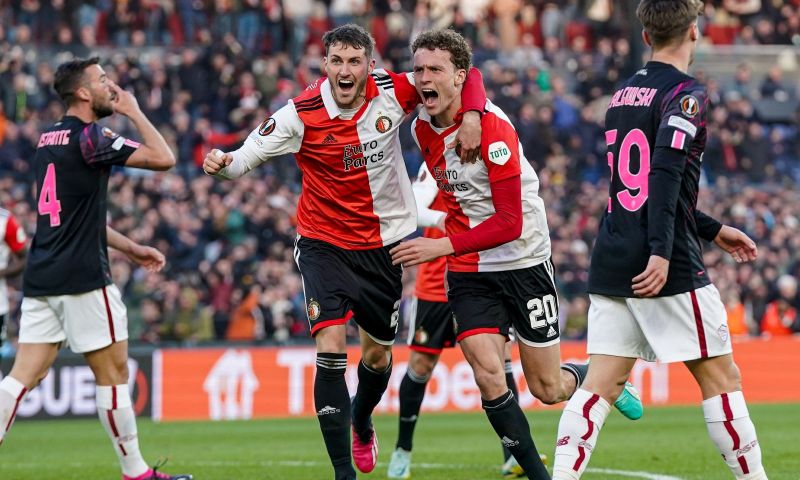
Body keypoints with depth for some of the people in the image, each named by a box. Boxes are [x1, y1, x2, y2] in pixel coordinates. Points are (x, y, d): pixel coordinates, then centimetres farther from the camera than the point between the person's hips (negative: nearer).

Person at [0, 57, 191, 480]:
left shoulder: (48, 139, 17)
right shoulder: (89, 138, -10)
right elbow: (163, 159, -12)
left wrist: (129, 248, 27)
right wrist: (133, 112, 1)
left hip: (40, 278, 8)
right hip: (82, 279, -8)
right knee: (113, 371, 2)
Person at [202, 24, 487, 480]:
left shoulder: (393, 93, -13)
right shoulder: (302, 115, -18)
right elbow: (246, 157, -15)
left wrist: (472, 118, -21)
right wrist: (223, 162, -37)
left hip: (384, 244, 3)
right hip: (325, 244, -3)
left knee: (378, 355, 16)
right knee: (331, 349, -19)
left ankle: (362, 422, 50)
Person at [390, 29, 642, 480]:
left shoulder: (492, 127, -21)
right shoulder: (422, 129, 0)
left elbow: (511, 223, -24)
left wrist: (443, 246, -30)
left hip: (524, 262, -4)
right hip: (469, 273, 4)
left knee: (549, 389, 5)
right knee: (490, 378, -15)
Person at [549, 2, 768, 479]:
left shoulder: (623, 95, 17)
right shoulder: (686, 94, -7)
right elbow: (666, 173, -21)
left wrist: (714, 230, 31)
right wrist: (662, 253, -27)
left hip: (612, 262, 7)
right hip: (669, 269, -7)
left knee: (601, 384, 2)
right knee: (721, 377, 4)